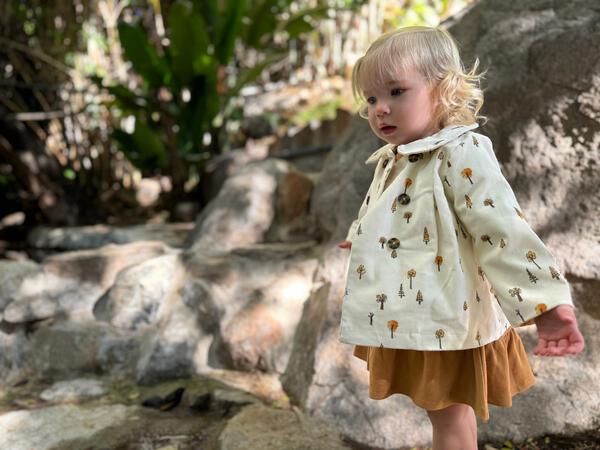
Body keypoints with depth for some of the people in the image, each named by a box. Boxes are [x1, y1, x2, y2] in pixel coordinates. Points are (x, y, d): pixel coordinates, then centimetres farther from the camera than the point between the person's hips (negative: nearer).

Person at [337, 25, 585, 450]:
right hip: (405, 316, 8)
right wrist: (363, 238, 48)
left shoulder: (460, 152, -21)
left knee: (450, 412, 9)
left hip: (444, 319, -8)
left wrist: (545, 303, -35)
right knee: (443, 408, 24)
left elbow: (504, 229, -29)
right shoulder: (394, 158, 7)